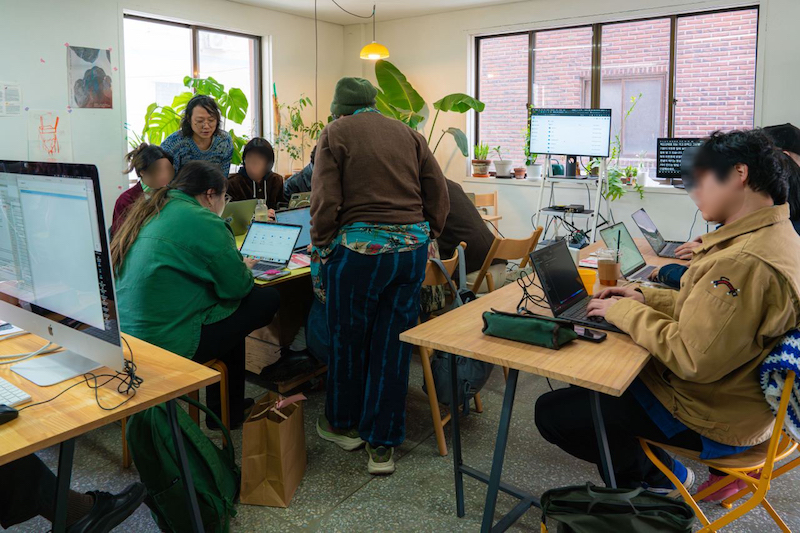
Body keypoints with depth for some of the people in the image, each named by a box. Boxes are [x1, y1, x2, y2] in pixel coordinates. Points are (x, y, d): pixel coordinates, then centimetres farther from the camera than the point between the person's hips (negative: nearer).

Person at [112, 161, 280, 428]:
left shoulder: (148, 212, 14)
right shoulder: (204, 222, -13)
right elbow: (238, 286, -11)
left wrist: (236, 265, 21)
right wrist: (245, 268, 12)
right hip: (169, 343, -10)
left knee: (229, 310, 25)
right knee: (267, 298, 1)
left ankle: (229, 408, 33)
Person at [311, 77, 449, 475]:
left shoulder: (335, 133, 2)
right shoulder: (408, 134, 15)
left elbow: (325, 202, -9)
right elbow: (438, 192, 9)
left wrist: (321, 249, 1)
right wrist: (426, 236, 17)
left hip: (360, 246, -4)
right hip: (412, 246, 4)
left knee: (347, 340, 14)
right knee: (393, 345, 10)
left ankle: (344, 424, 34)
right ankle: (382, 444, 18)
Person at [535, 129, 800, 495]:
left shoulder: (745, 262, -32)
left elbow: (692, 359, -32)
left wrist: (625, 311, -19)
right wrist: (645, 298, 3)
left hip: (712, 420, -10)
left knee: (551, 413, -9)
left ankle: (655, 475, 13)